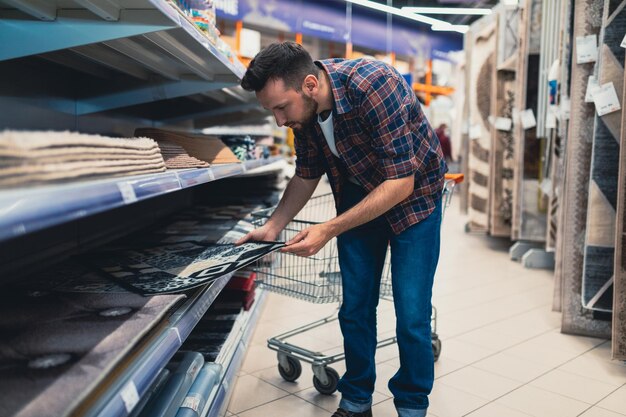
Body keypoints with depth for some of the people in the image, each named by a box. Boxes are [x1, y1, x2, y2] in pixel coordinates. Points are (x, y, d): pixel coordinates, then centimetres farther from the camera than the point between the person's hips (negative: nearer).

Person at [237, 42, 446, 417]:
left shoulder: (373, 87, -34)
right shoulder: (303, 106, -13)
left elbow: (401, 182, -32)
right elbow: (307, 175, 1)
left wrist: (329, 230, -34)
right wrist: (273, 226, -11)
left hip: (412, 193, -5)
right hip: (357, 193, 5)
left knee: (412, 316, -4)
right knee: (355, 306, 6)